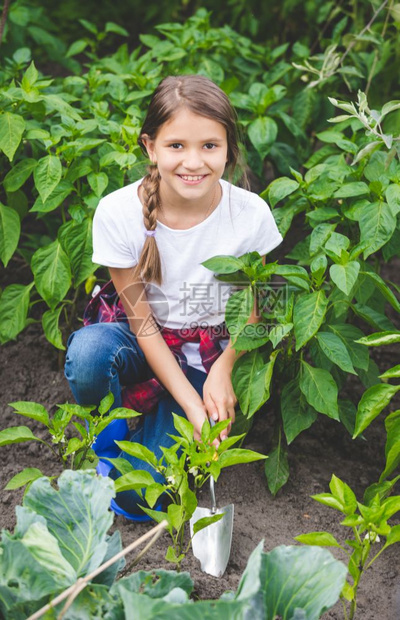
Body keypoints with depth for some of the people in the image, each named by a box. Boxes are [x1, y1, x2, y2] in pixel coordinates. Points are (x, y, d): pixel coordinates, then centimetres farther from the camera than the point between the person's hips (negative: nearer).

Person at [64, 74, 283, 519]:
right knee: (88, 353, -37)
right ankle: (109, 427, -2)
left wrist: (222, 370, -17)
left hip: (207, 355, 0)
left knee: (137, 498, -15)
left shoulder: (251, 214, -16)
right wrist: (192, 407, -20)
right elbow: (141, 321, -14)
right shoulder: (117, 213, -19)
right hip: (141, 341, 1)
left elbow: (252, 305, 0)